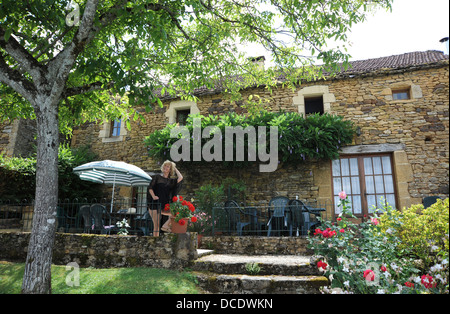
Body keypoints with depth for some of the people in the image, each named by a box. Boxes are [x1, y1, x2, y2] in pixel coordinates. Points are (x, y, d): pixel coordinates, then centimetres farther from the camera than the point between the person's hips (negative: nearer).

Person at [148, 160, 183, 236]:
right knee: (156, 226, -2)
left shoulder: (171, 181, 12)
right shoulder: (157, 177, 10)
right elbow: (150, 188, 4)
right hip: (156, 205, -2)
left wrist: (175, 169, 8)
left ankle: (165, 226, -5)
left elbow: (180, 178, -5)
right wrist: (153, 196, -14)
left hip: (166, 205, 2)